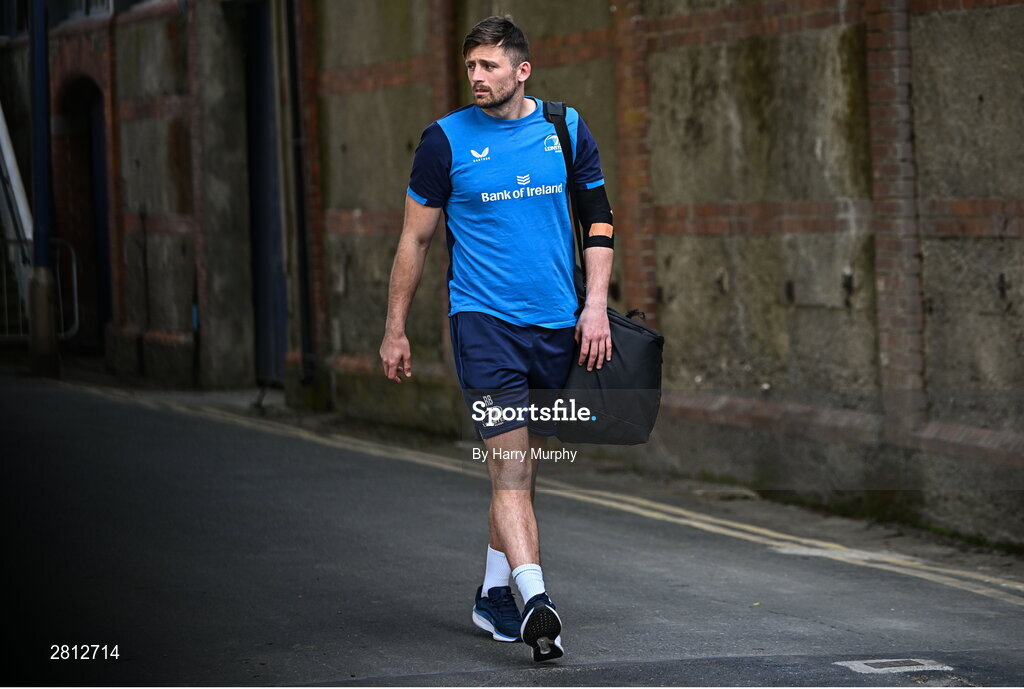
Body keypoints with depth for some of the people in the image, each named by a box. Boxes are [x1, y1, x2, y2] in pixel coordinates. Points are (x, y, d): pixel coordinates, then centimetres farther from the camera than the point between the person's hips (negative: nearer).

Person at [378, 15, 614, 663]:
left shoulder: (567, 129, 6)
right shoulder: (446, 140, -2)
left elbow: (598, 220, 12)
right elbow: (416, 238, 5)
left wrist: (597, 305, 1)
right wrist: (396, 330, 5)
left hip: (558, 324, 4)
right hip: (483, 319, -4)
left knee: (522, 467, 11)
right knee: (510, 464, -16)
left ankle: (494, 592, 24)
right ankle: (535, 599, -26)